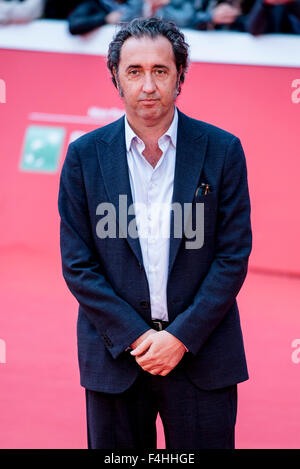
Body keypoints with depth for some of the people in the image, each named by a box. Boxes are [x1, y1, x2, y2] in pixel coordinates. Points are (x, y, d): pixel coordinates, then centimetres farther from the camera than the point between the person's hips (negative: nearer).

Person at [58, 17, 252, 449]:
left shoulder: (222, 150, -1)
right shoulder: (85, 155, 1)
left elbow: (234, 255, -3)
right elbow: (77, 264, -1)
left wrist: (182, 337, -10)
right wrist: (135, 337, -9)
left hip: (201, 349, -1)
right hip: (115, 355, 1)